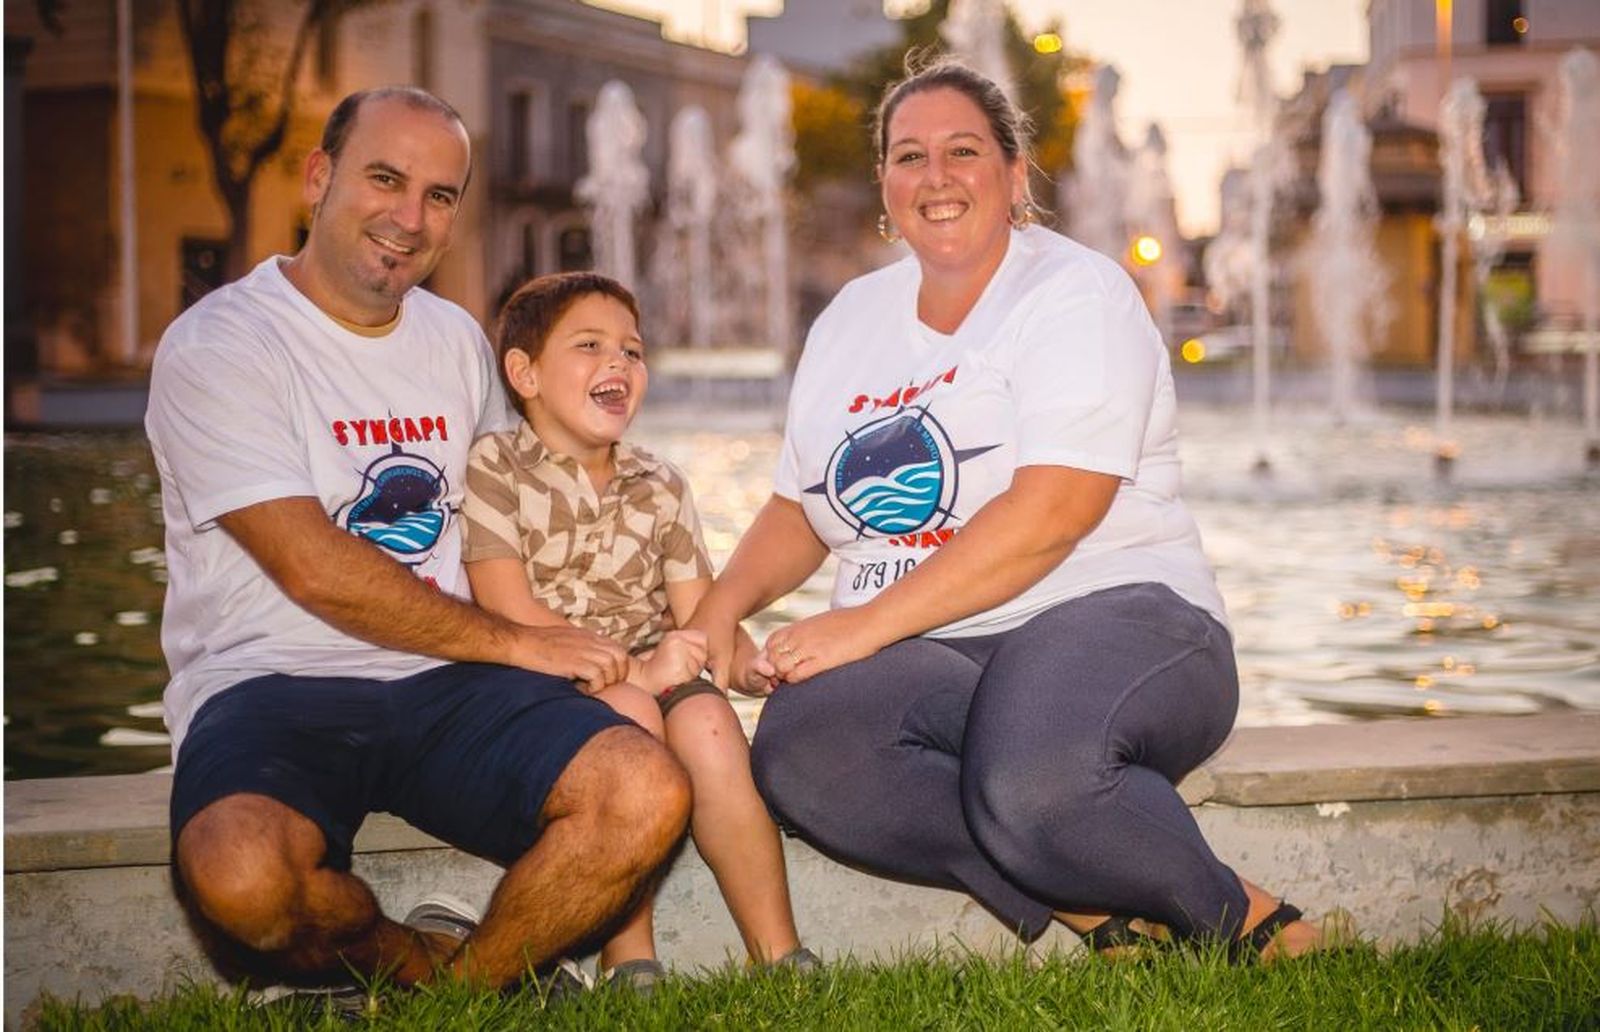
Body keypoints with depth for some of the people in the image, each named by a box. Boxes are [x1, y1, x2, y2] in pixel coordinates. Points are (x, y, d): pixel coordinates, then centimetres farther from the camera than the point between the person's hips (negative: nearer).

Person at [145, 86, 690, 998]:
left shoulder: (457, 341, 18)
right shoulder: (216, 347, -4)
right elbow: (316, 571, -12)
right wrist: (511, 642, -7)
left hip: (447, 684, 5)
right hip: (270, 685, -5)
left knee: (649, 795, -23)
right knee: (241, 874, -37)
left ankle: (459, 986, 1)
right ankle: (414, 958, -2)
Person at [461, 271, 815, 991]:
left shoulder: (659, 487, 16)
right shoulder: (492, 468, -2)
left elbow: (696, 613, 10)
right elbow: (509, 614, -13)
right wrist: (634, 671, -21)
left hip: (648, 680, 4)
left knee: (706, 719, -28)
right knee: (629, 714, -33)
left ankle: (777, 954, -23)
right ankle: (627, 958, -25)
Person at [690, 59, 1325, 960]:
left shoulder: (1076, 294, -2)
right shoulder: (852, 320, 19)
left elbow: (1053, 512, -16)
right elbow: (799, 509, 24)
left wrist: (868, 623, -20)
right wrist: (722, 607, 3)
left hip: (1115, 615, -5)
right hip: (929, 664, 5)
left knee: (1030, 783, -39)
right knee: (802, 755, -29)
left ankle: (1243, 923, -11)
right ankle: (1102, 913, -19)